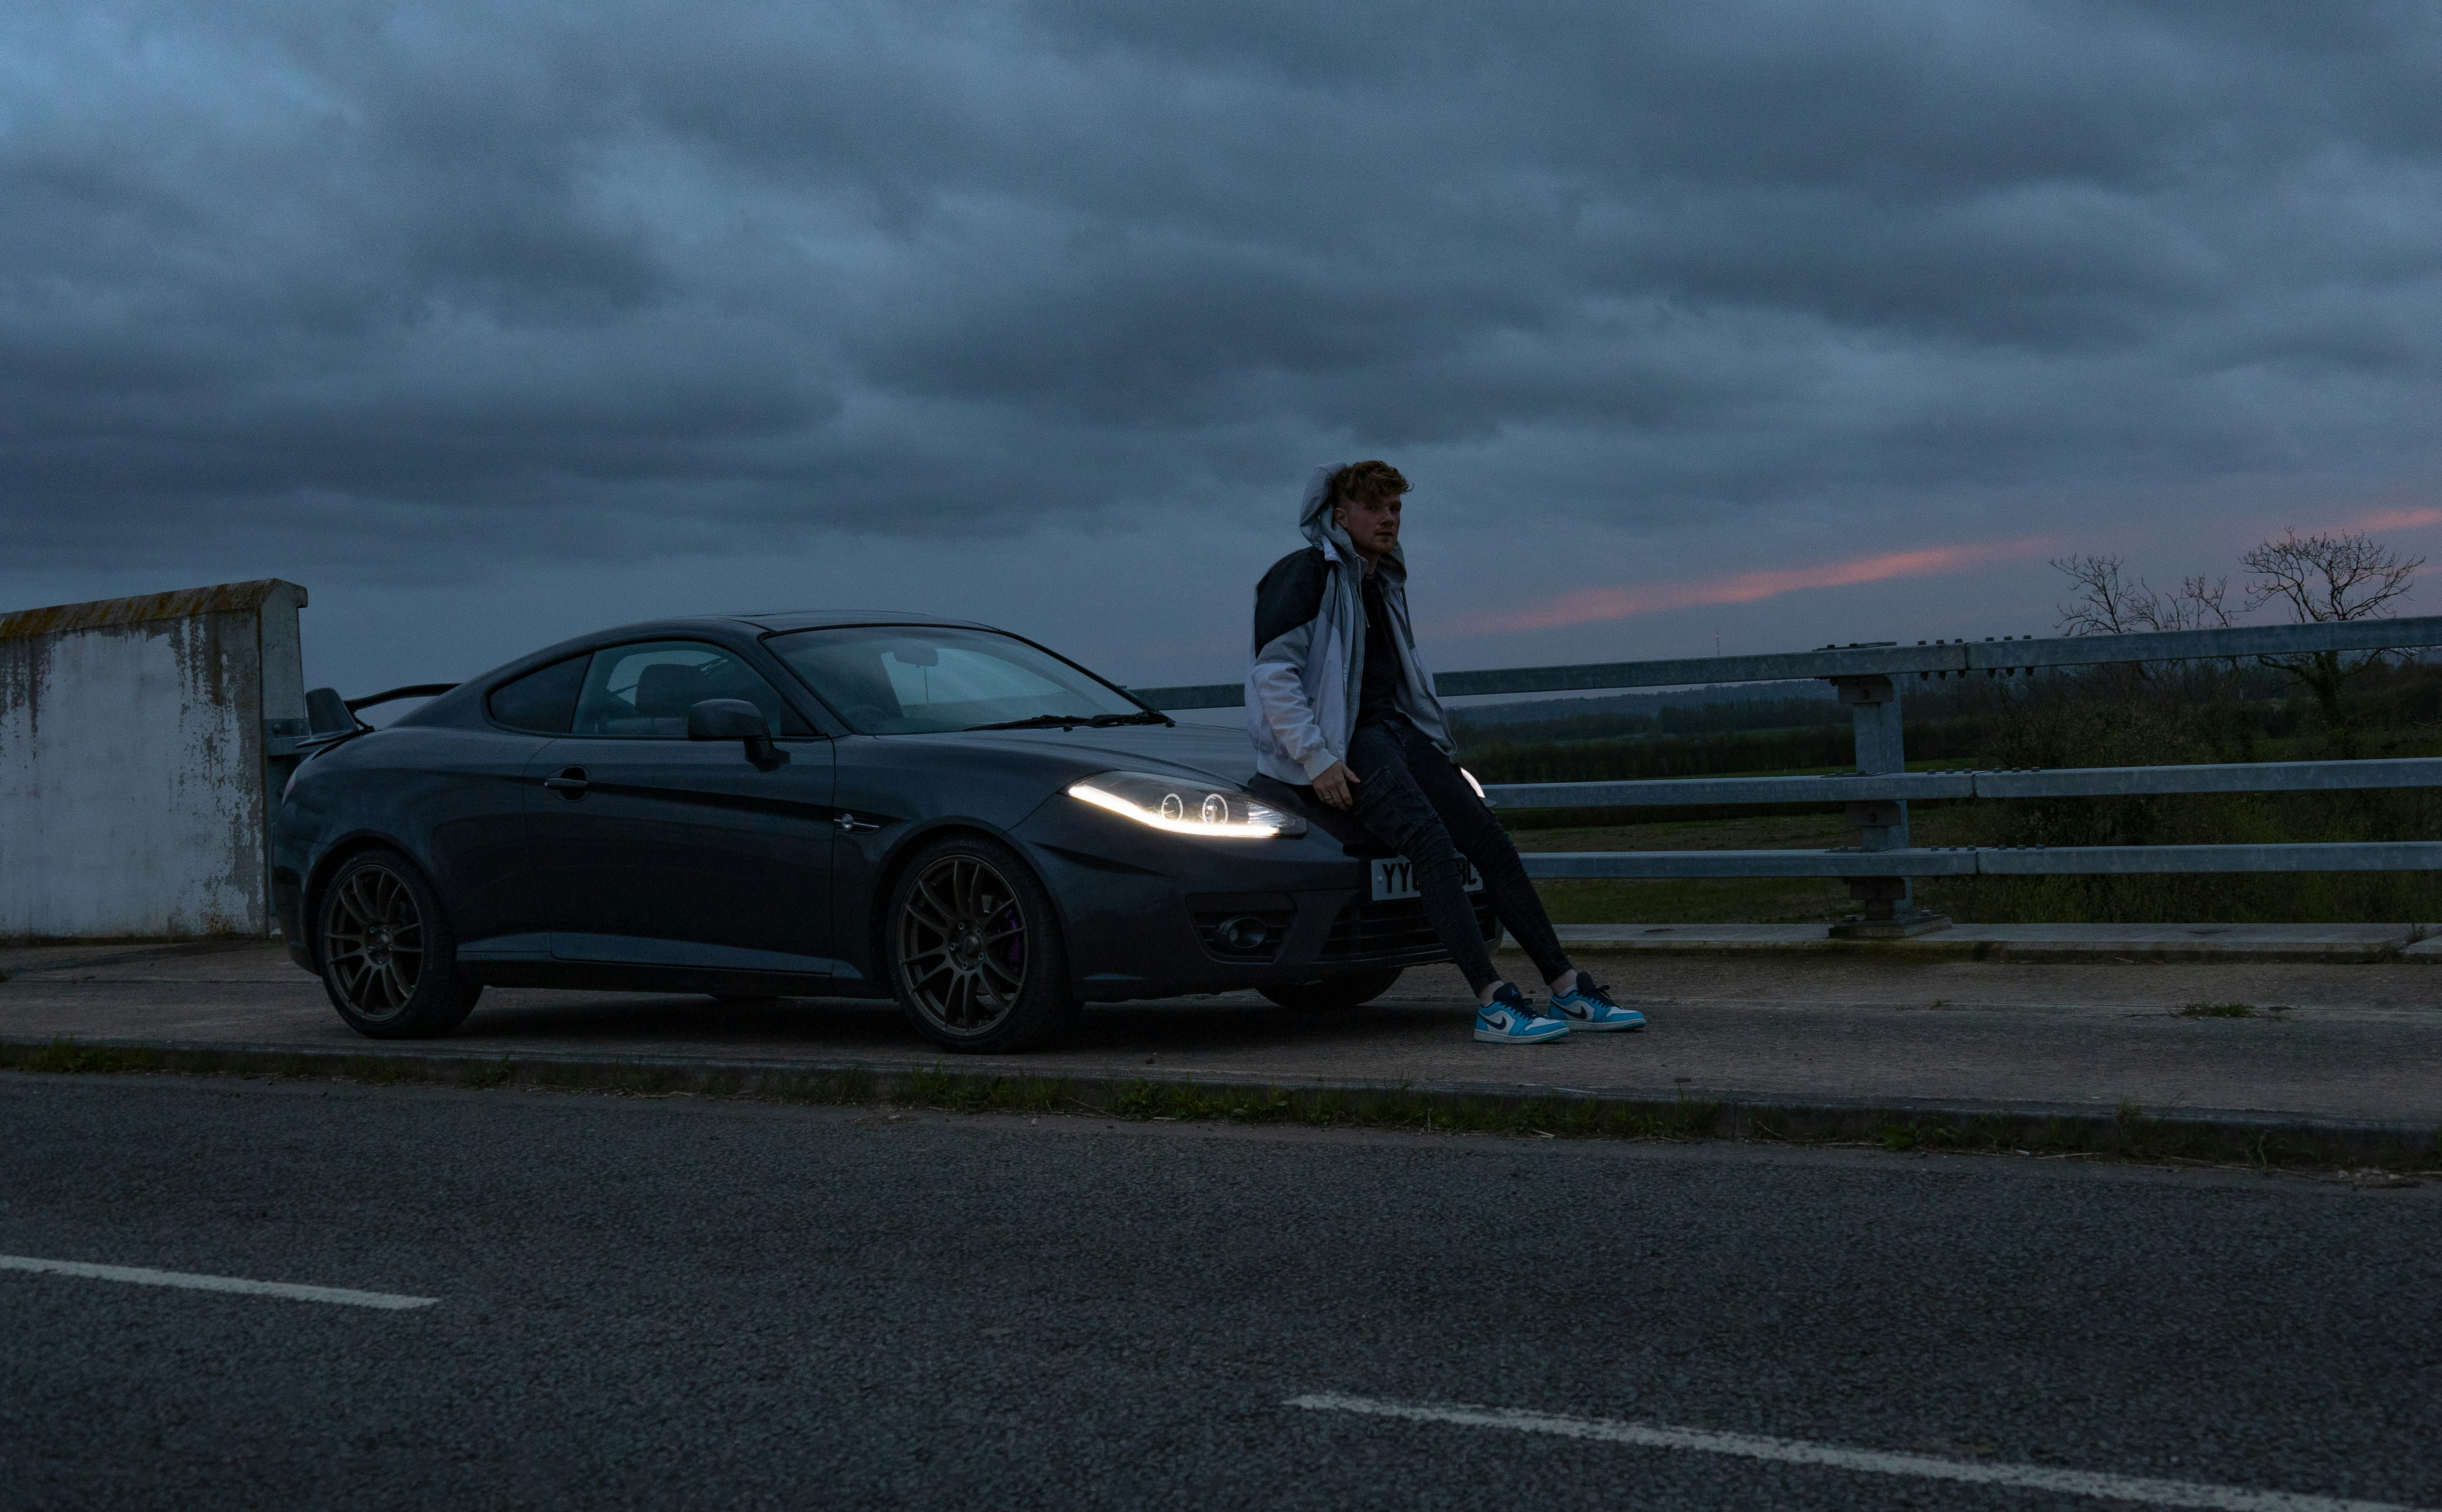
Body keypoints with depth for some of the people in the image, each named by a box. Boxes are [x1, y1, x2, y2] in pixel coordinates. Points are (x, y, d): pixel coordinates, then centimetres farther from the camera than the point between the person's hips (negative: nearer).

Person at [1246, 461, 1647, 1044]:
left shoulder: (1385, 583, 20)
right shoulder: (1307, 575, -7)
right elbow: (1272, 673, -15)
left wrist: (1434, 746, 18)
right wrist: (1316, 759, -21)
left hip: (1398, 730, 8)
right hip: (1343, 742, -8)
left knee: (1490, 841, -5)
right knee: (1432, 843, -27)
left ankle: (1570, 992, -5)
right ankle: (1493, 1003, -35)